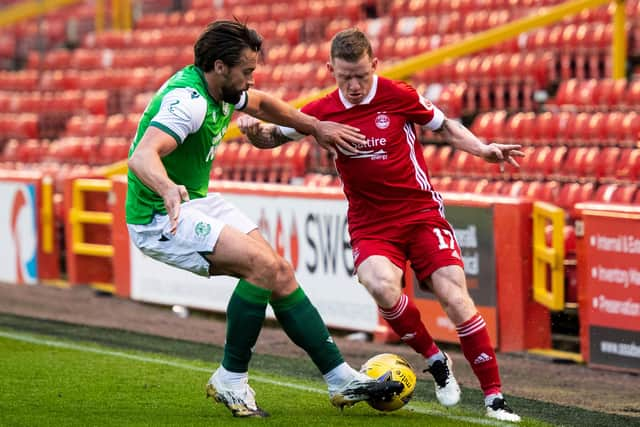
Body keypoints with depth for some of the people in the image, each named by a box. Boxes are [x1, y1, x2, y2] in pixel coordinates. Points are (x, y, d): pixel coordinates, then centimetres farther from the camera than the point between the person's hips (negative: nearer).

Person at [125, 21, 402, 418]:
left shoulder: (221, 89, 3)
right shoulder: (188, 101, -26)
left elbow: (261, 104, 27)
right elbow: (142, 158, -42)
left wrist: (316, 127, 22)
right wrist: (168, 189, -61)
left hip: (198, 202, 9)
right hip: (160, 218, -9)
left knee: (280, 272, 1)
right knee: (262, 263, -23)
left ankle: (342, 379, 6)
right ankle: (231, 380, -10)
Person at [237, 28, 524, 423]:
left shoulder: (398, 96, -8)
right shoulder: (322, 112, -2)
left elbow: (445, 126, 7)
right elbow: (275, 137, 12)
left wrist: (484, 149, -7)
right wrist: (254, 128, -10)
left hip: (421, 212, -1)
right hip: (370, 224, 1)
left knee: (454, 294, -16)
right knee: (383, 286, -30)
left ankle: (495, 397, -6)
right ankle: (434, 360, -4)